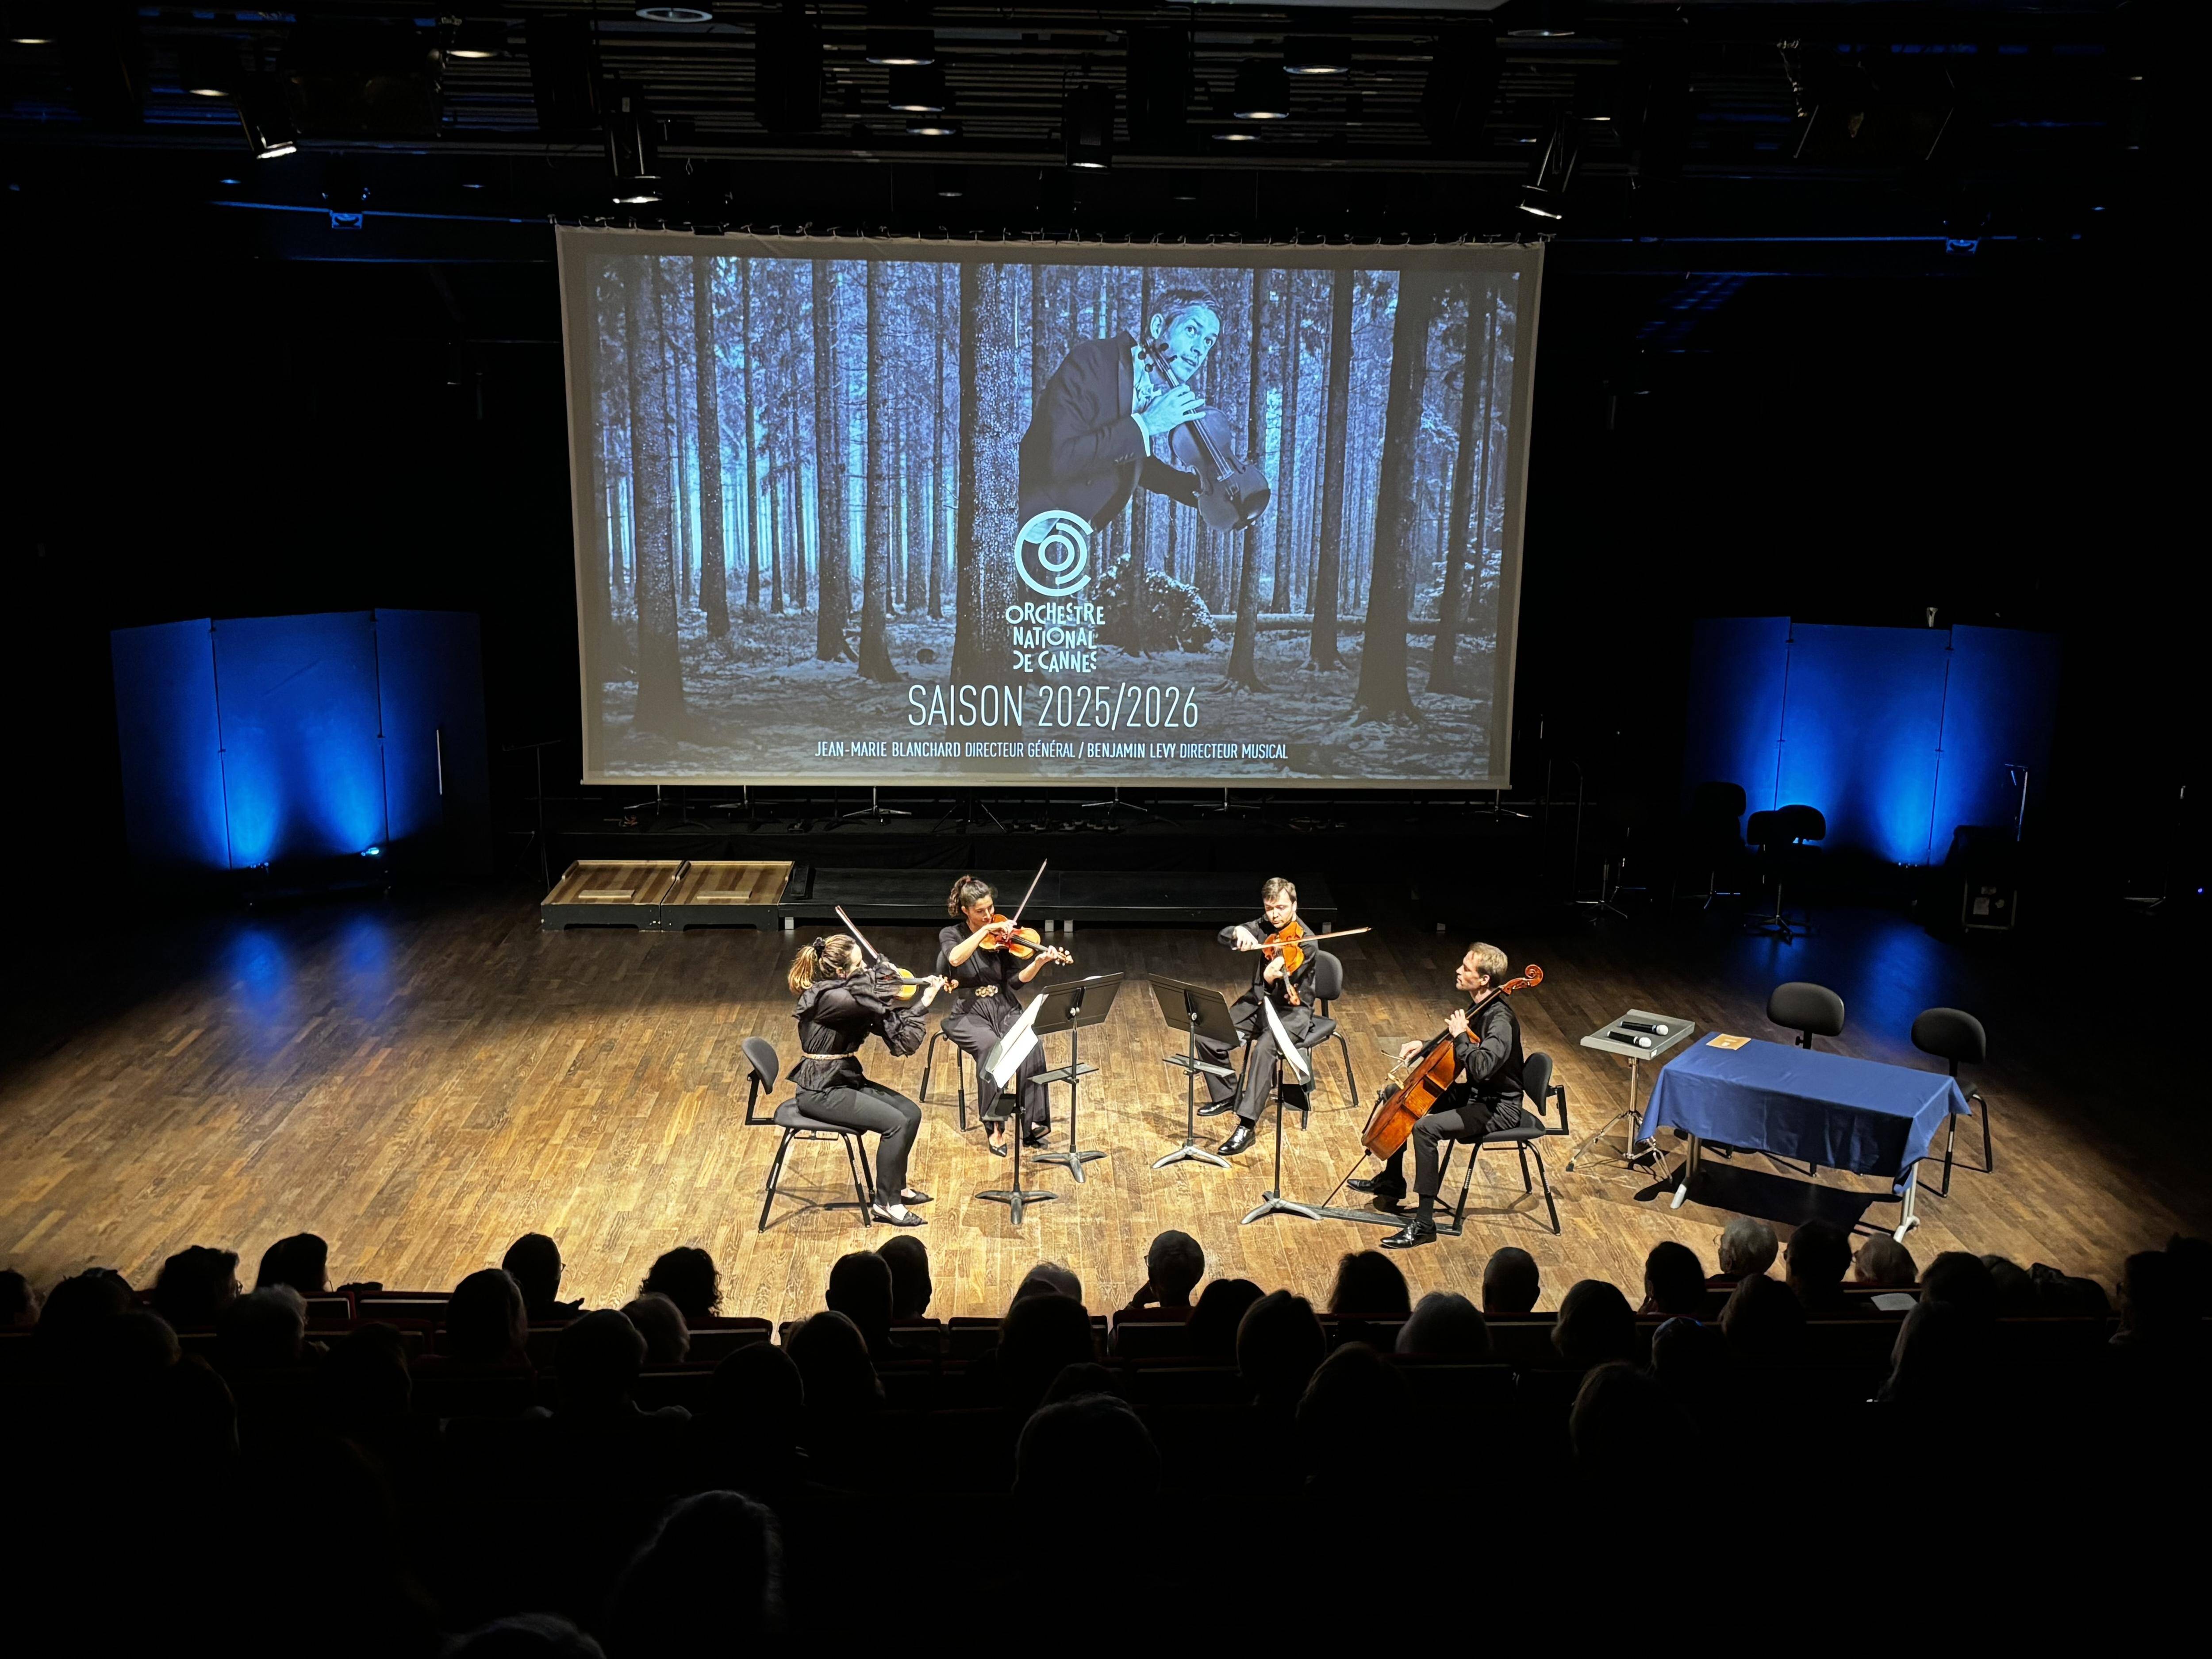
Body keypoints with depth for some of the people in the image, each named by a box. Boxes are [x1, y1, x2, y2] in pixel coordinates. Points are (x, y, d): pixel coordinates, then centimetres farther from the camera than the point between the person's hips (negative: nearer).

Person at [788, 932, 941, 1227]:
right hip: (821, 1092, -9)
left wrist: (922, 1001, -4)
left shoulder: (852, 997, 4)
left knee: (911, 1113, 2)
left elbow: (893, 1032, 2)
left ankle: (895, 1186, 20)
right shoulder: (826, 997, -23)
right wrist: (885, 972, -10)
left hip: (848, 1079, 9)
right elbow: (873, 996, -30)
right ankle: (886, 1203, -4)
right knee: (896, 1123, -17)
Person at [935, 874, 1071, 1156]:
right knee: (991, 1047, -34)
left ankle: (1033, 1123, -23)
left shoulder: (1001, 936, 6)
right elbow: (955, 958, -24)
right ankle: (994, 1127, -23)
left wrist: (1039, 962, -18)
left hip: (1004, 1008, 2)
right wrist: (986, 930, -26)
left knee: (1031, 1044, -29)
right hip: (969, 1013, -2)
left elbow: (1016, 981, -1)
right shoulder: (951, 935, 1)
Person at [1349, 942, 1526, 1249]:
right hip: (1473, 1094, 11)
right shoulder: (1481, 1007, 4)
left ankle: (1424, 1223, -23)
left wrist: (1460, 1035, -29)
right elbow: (1451, 1049, 20)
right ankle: (1392, 1181, 29)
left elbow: (1481, 1068, -41)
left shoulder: (1500, 1020, -26)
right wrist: (1425, 1047, 4)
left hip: (1497, 1108, -11)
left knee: (1425, 1128, -31)